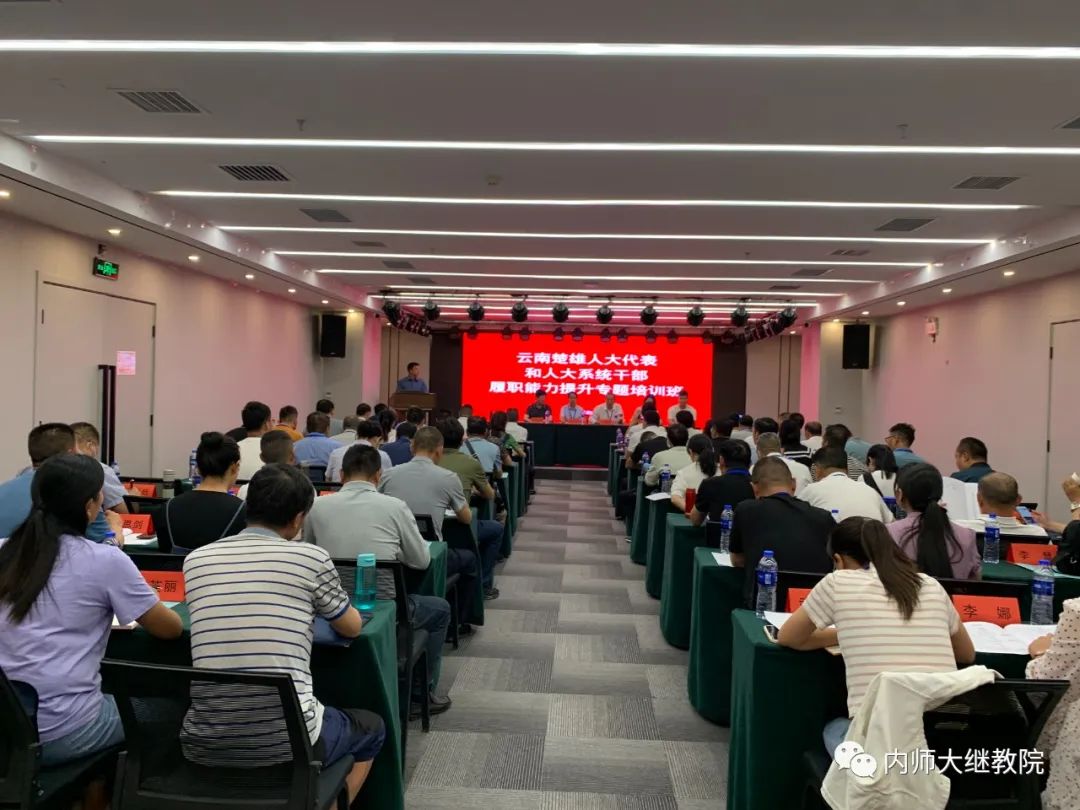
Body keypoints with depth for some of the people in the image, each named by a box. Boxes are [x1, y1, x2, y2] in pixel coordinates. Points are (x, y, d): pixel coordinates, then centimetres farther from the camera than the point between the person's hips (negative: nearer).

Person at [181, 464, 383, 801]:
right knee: (371, 727, 28)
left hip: (206, 745, 4)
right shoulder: (312, 557, -6)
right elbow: (352, 628, 11)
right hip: (287, 742, -4)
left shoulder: (195, 559, 4)